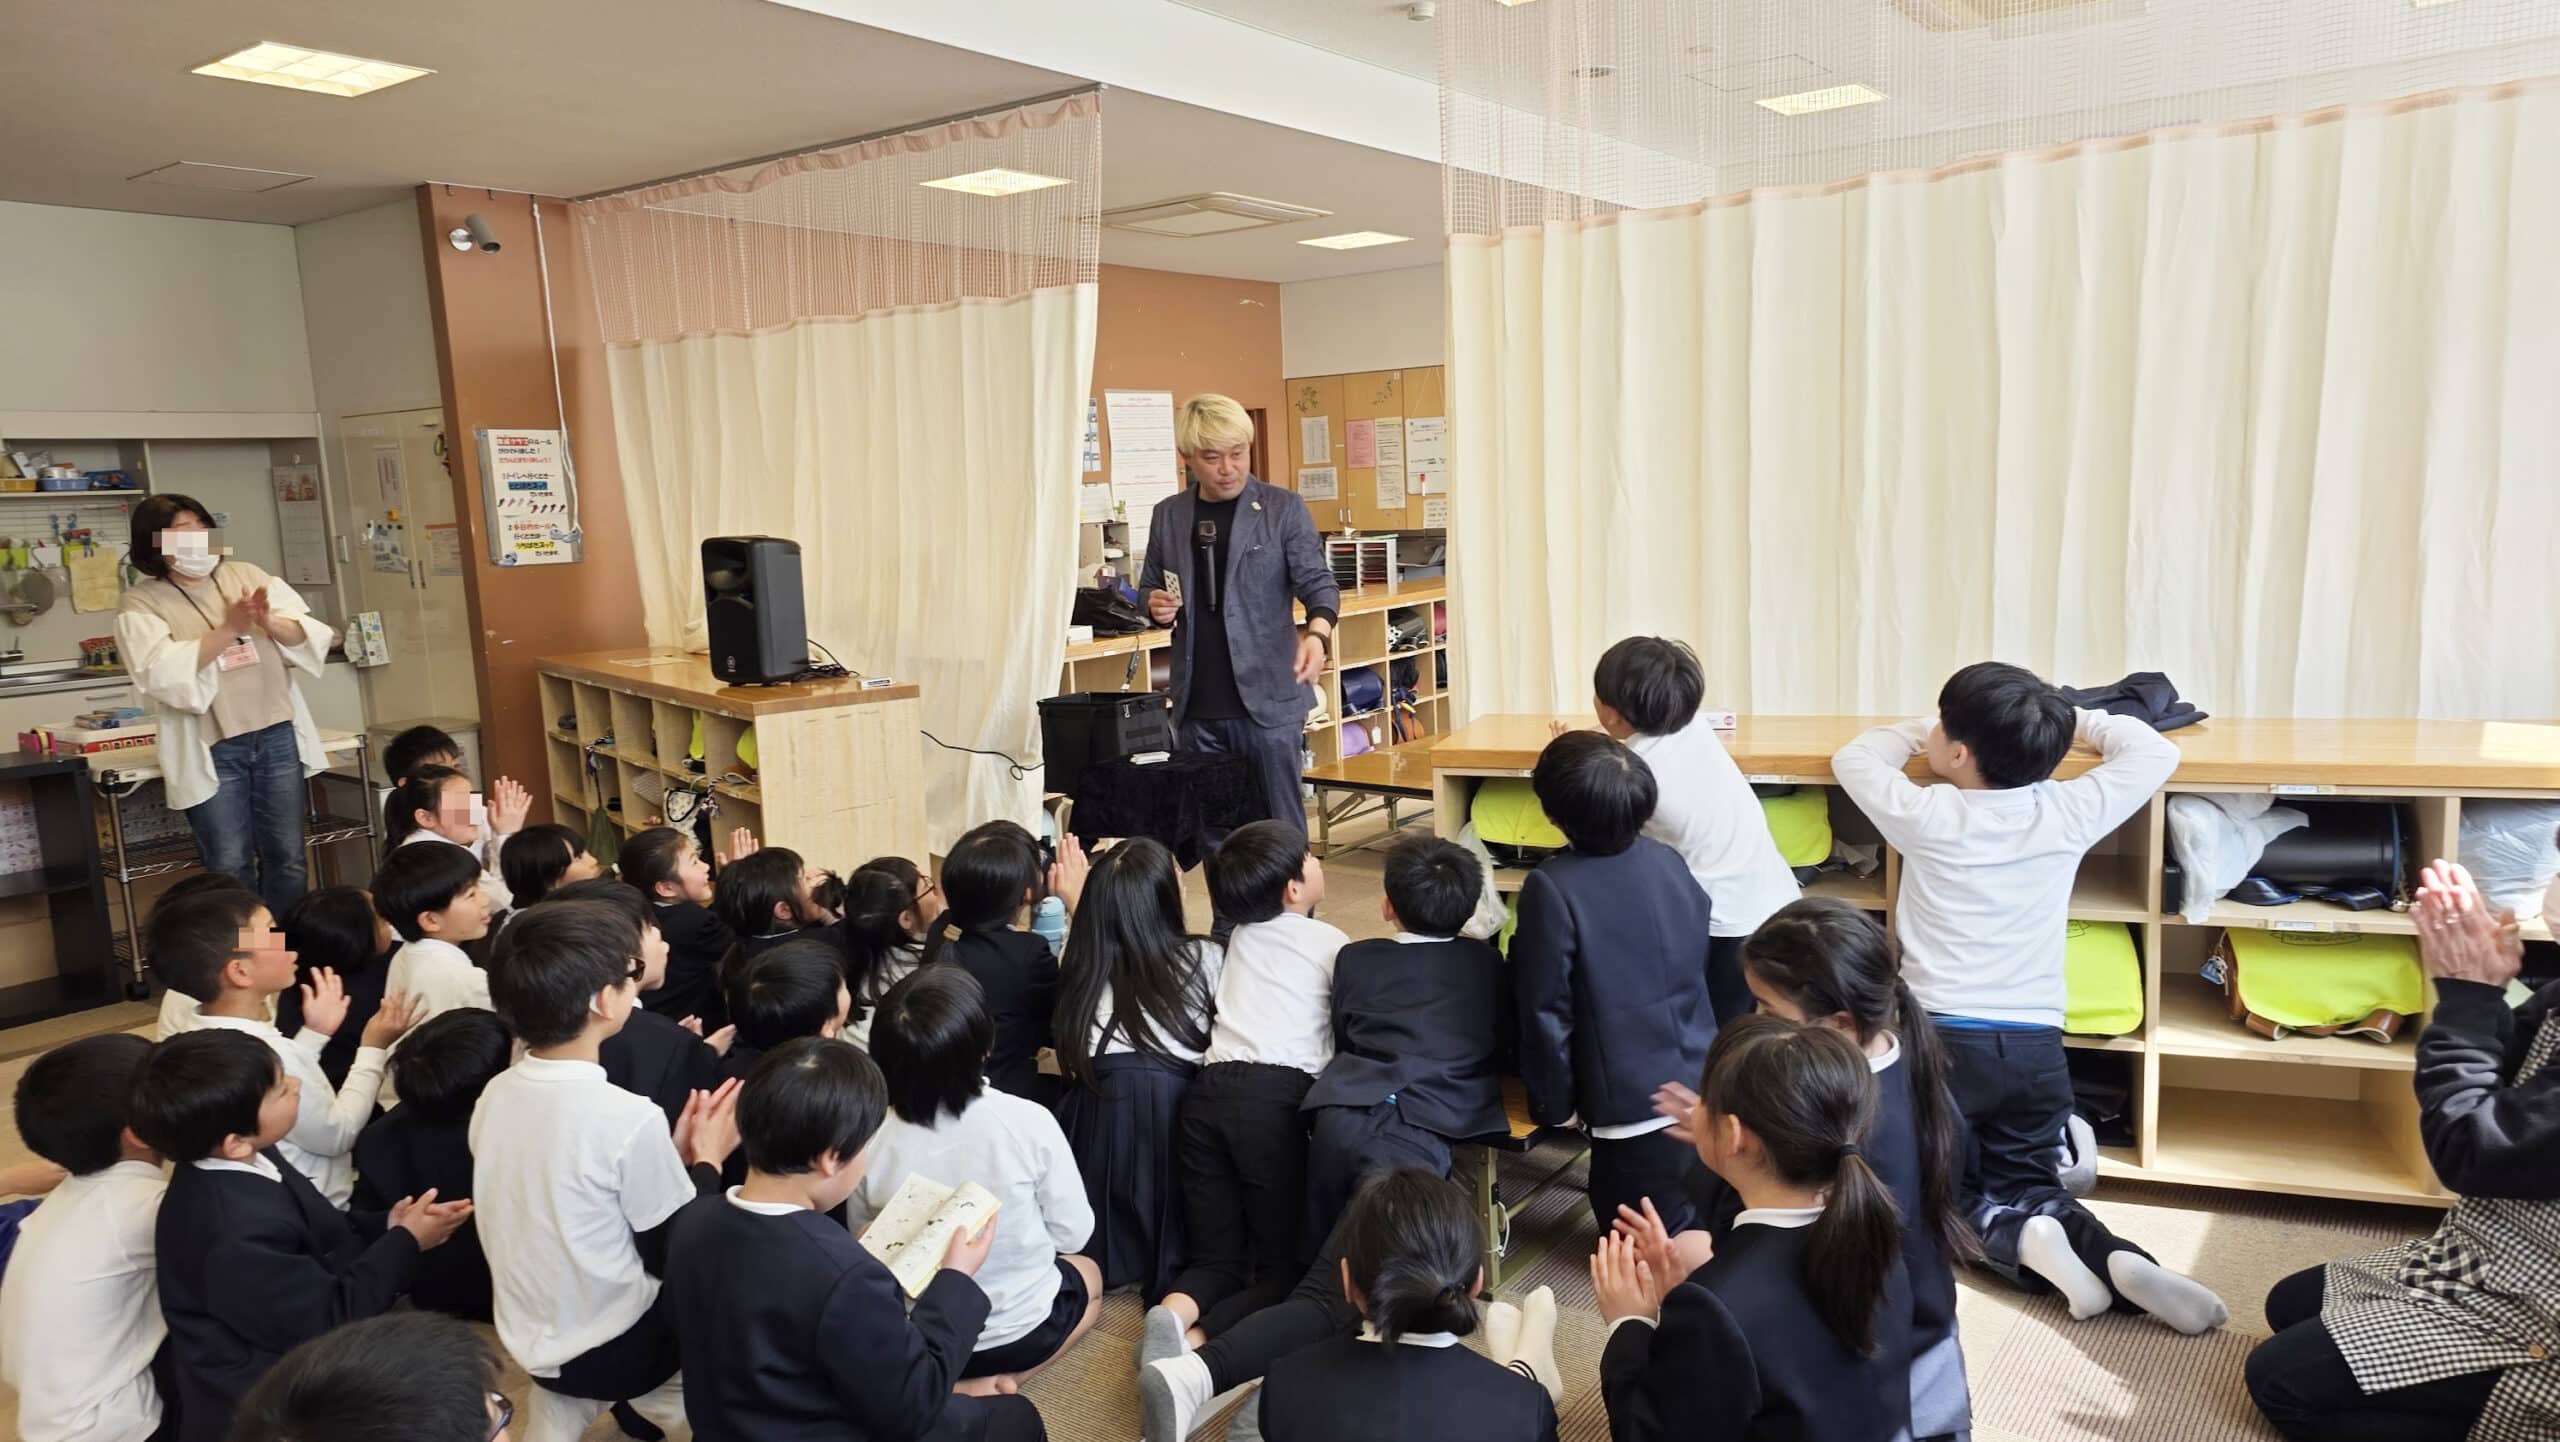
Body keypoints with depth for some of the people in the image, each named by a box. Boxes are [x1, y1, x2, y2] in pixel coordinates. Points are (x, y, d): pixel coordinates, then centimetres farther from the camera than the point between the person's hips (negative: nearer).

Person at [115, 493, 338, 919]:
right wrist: (227, 630, -21)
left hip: (277, 736, 3)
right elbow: (163, 673, -15)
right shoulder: (140, 604, 0)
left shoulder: (248, 575, 11)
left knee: (288, 860, 9)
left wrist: (270, 622, -16)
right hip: (211, 750, -3)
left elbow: (312, 636, 4)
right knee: (230, 868, 0)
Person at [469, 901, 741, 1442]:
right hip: (617, 1350, -6)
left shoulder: (495, 1094, -7)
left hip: (529, 1335, 7)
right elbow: (674, 1256, -18)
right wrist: (707, 1159, -5)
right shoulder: (629, 1117, -30)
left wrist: (672, 1154, 4)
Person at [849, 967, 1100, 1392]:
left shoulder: (870, 1139, -20)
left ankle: (953, 1382, 8)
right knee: (1088, 1276, 31)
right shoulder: (1029, 1122, -25)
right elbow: (1072, 1234, -11)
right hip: (1021, 1326, -2)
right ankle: (989, 1378, 8)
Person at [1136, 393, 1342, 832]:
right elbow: (1150, 588, 20)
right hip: (1196, 708, 4)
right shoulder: (1167, 515, 9)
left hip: (1267, 700, -3)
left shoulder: (1283, 508, -1)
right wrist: (1155, 606, -5)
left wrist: (1318, 632, -29)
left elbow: (1316, 580, -8)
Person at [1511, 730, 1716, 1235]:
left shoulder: (1551, 887, -19)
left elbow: (1547, 1010, -15)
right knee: (1697, 1226, 25)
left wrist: (1554, 1103, -1)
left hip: (1636, 1102, -7)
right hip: (1703, 1084, 7)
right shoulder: (1670, 862, -1)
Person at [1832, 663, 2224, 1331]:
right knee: (2028, 1184, 17)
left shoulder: (1926, 817, -9)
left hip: (1942, 1041, -3)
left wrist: (1921, 730, 24)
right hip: (2036, 1048, 3)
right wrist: (2071, 719, 22)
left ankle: (2018, 1241, -17)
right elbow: (2155, 752, 13)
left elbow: (1855, 756, 11)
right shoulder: (2067, 814, -3)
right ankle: (2118, 1258, -12)